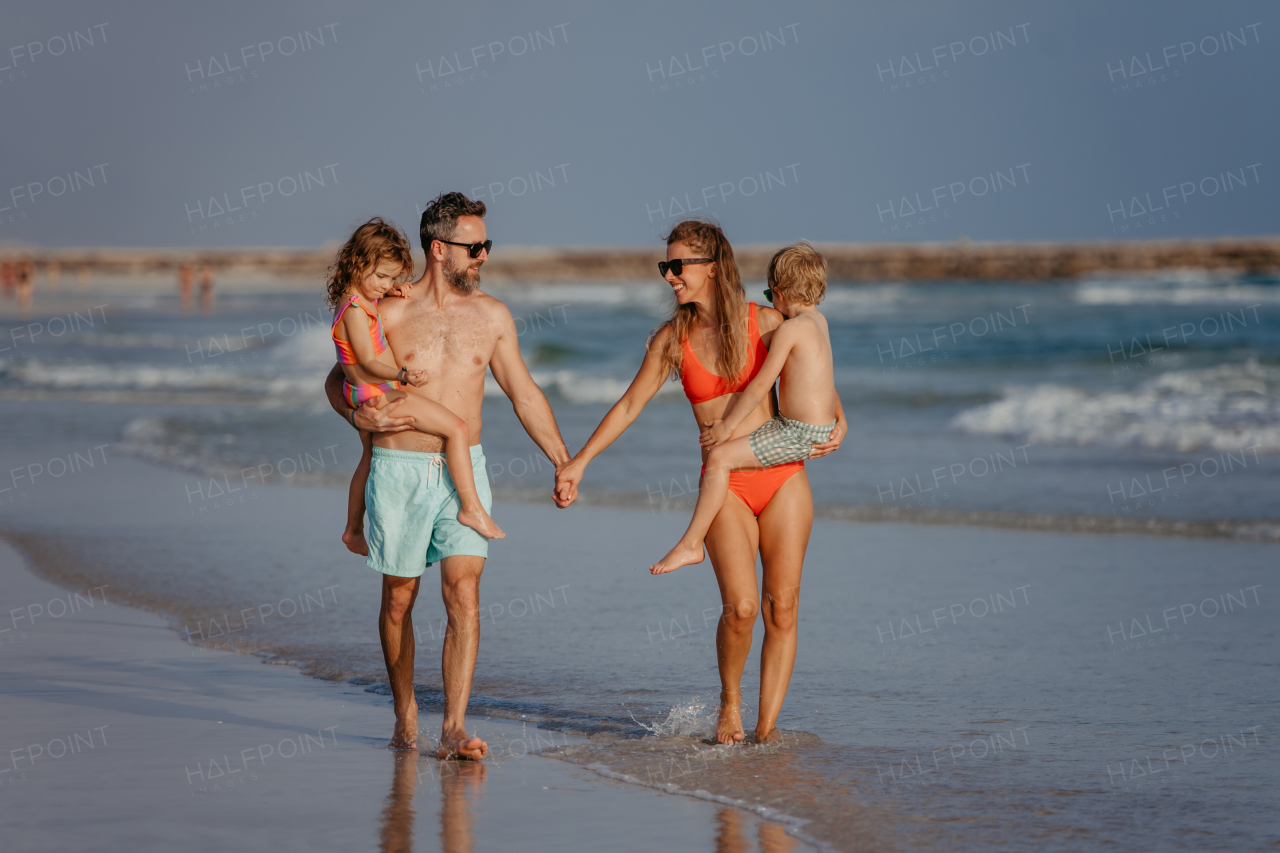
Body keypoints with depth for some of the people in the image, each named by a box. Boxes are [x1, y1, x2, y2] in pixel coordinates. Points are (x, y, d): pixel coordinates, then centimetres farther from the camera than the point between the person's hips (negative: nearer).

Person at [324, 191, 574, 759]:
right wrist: (357, 416, -13)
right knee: (399, 598, 8)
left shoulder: (491, 315, 6)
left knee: (464, 592, -12)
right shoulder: (390, 312, -3)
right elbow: (337, 380, 8)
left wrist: (564, 462, 11)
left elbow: (525, 394, 14)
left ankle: (453, 731, -14)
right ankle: (404, 717, 26)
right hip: (399, 471, -2)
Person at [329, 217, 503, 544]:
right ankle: (471, 508, -15)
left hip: (366, 395, 11)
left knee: (370, 457, 29)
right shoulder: (355, 311, -24)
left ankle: (353, 531, 42)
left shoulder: (361, 298, 5)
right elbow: (368, 363, -26)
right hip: (380, 394, -11)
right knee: (457, 428, -15)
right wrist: (402, 376, -41)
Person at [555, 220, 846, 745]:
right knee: (740, 606, -16)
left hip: (782, 475, 1)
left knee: (782, 608, -2)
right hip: (725, 485, -1)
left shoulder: (763, 322, -1)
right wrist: (579, 462, 4)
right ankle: (730, 700, 9)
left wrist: (838, 423, -4)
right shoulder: (671, 340, 0)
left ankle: (767, 724, 6)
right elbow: (629, 406, 7)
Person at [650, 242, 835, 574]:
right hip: (820, 430, 10)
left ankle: (690, 544, -13)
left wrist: (728, 425, -12)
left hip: (800, 434, -10)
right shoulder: (817, 320, 10)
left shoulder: (789, 329, -17)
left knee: (719, 457, -15)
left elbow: (761, 384, -19)